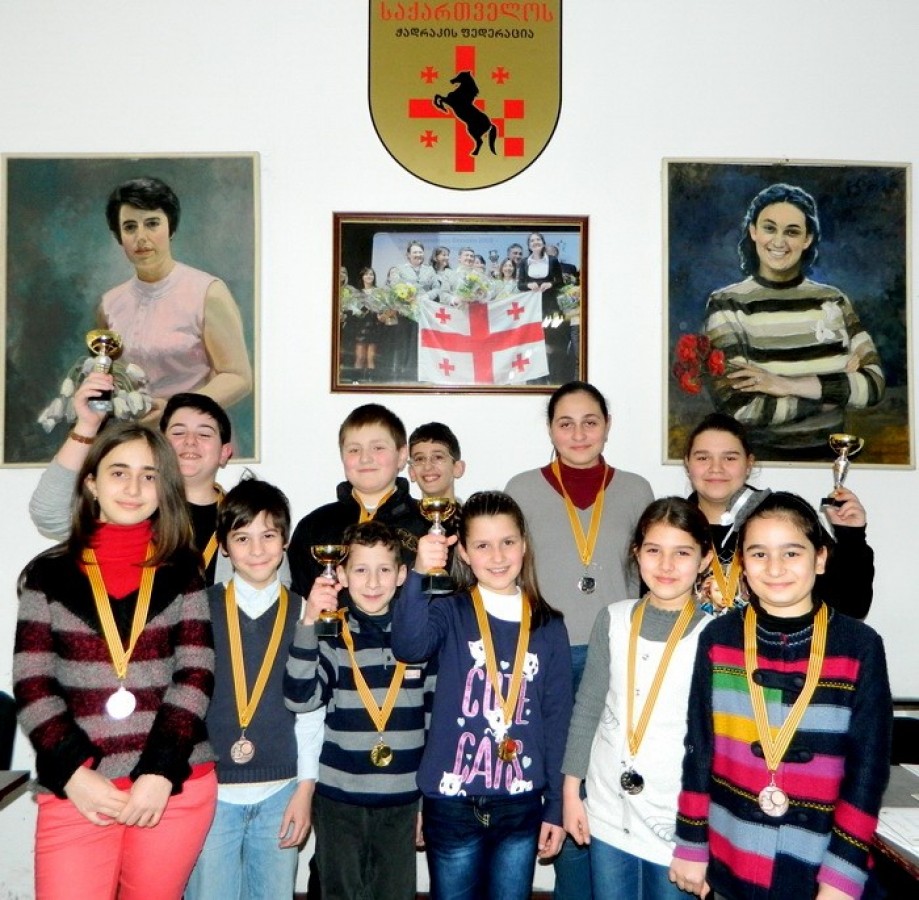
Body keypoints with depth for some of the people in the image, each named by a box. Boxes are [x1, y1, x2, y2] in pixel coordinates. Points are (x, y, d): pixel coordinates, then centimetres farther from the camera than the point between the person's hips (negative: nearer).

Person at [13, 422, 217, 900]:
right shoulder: (47, 574, 6)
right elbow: (32, 684, 1)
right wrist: (72, 770, -10)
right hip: (74, 789, 0)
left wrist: (161, 771, -11)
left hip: (176, 785, 0)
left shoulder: (185, 573, 5)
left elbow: (195, 676, -1)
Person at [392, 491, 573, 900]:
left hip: (522, 806, 2)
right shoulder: (450, 614, -6)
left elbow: (558, 720, 5)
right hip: (452, 804, -2)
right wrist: (418, 575, -42)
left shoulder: (548, 627, 1)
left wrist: (556, 806, 6)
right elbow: (407, 646, -28)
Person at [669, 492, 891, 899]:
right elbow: (699, 748, 0)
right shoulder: (718, 638, -5)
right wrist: (690, 844, 2)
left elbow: (869, 765, -7)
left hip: (819, 867, -1)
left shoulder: (859, 646, -9)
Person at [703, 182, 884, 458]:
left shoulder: (834, 300, 4)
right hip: (759, 458, -3)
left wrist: (787, 385, -16)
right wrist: (838, 388, -8)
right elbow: (739, 408, -16)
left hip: (830, 456, 3)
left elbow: (874, 384, -4)